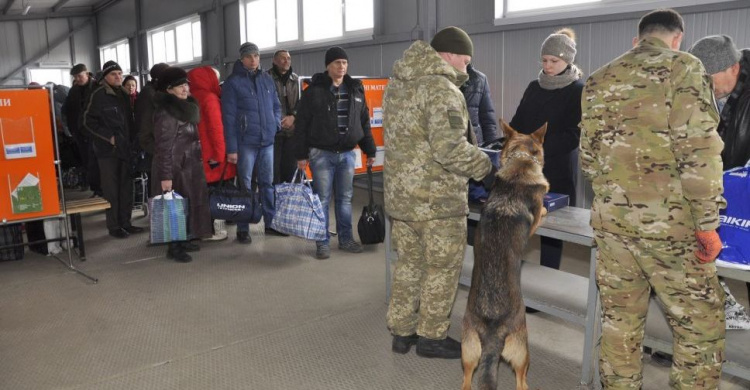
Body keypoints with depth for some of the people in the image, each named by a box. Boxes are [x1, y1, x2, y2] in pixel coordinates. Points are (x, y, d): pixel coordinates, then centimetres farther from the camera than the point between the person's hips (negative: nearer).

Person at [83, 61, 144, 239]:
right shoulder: (98, 95, -8)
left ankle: (125, 222, 17)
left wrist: (130, 139, 10)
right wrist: (109, 137, -14)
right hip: (108, 149, -6)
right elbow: (89, 121, -9)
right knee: (111, 189, -1)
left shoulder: (123, 94, 11)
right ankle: (114, 226, 7)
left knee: (126, 187, 8)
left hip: (125, 147, 6)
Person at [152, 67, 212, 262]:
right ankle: (173, 247, 7)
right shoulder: (166, 113, -16)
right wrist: (165, 175, -21)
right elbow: (164, 147, -19)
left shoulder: (186, 109, 12)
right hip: (174, 168, -9)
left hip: (189, 166, 9)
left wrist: (197, 161, 16)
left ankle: (183, 240, 23)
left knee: (188, 203, 12)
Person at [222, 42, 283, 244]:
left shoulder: (267, 79, 10)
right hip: (246, 142, -4)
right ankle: (243, 229, 11)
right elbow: (229, 117, -8)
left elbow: (276, 106, 19)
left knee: (268, 183, 12)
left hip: (268, 140, 5)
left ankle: (271, 223, 22)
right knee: (245, 186, 2)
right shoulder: (233, 82, -4)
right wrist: (231, 148, -12)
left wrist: (275, 124, 1)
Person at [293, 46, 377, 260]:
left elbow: (364, 123, 14)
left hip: (347, 153, 4)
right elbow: (302, 125, -5)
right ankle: (322, 242, 11)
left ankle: (346, 239, 23)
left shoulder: (355, 90, 9)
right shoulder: (314, 91, -5)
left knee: (345, 198, 11)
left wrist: (370, 151, 13)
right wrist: (301, 154, -8)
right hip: (322, 154, -4)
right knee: (322, 199, 1)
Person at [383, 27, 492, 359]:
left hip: (400, 194, 8)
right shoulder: (441, 88, -17)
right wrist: (486, 167, -11)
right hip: (437, 198, -8)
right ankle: (431, 337, 20)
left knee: (409, 263, 17)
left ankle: (402, 331, 27)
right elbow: (449, 148, -25)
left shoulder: (397, 83, 10)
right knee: (442, 268, 8)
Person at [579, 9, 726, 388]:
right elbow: (699, 150, -14)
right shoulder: (683, 67, -5)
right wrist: (707, 222, -9)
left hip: (610, 218, 5)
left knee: (619, 320, 14)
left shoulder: (599, 79, 12)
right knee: (700, 327, 9)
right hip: (667, 220, -5)